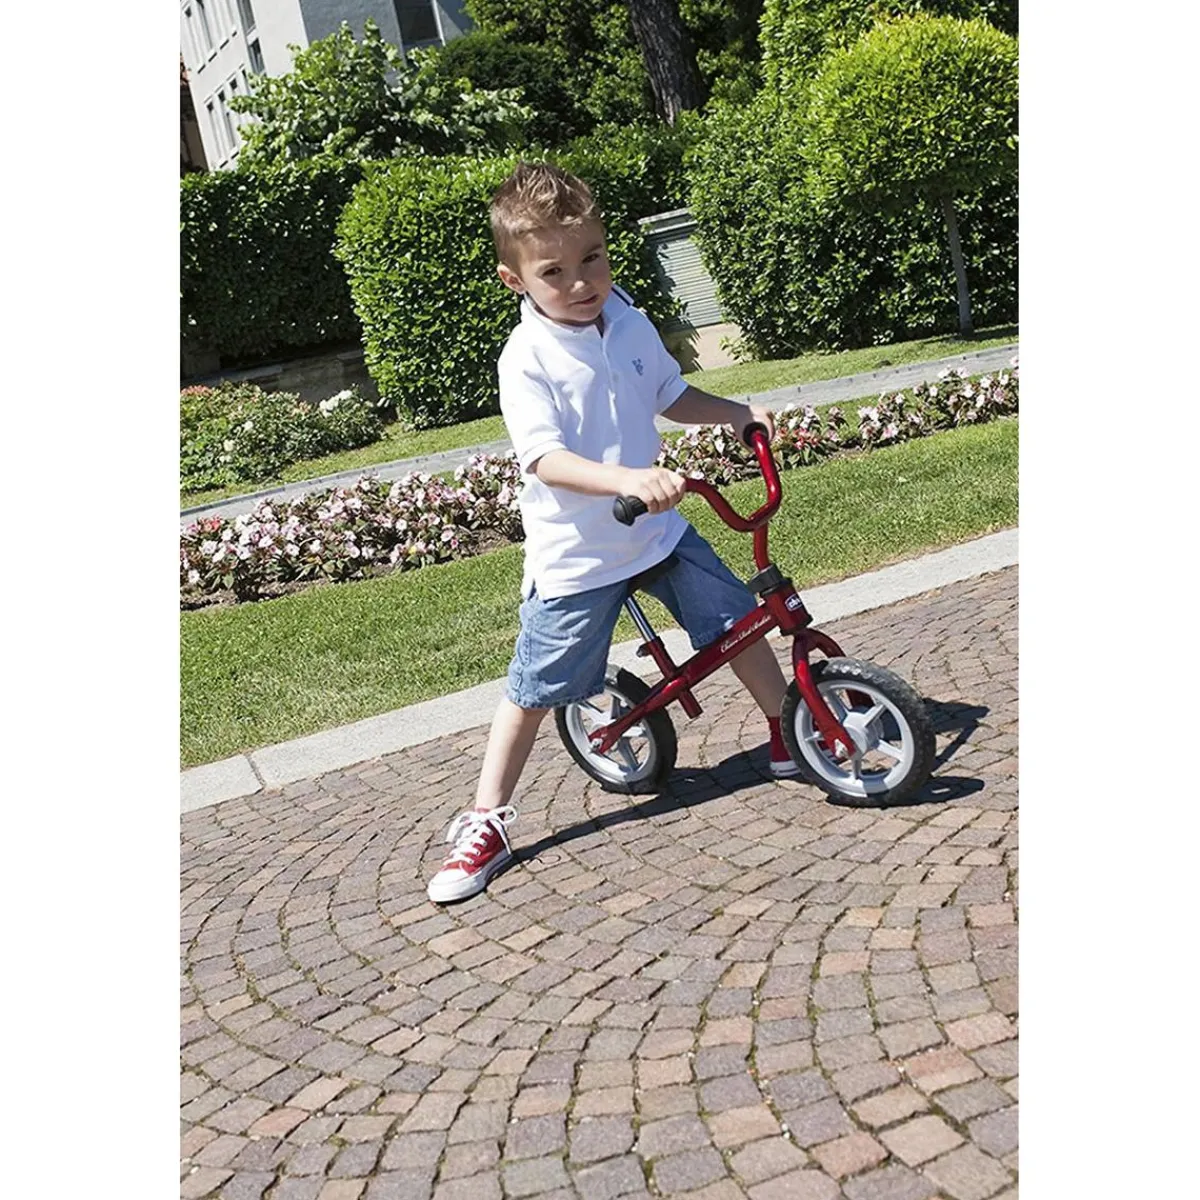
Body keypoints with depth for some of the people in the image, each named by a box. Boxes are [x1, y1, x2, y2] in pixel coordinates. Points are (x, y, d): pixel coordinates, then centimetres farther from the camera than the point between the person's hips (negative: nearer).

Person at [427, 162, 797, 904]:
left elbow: (671, 396, 18)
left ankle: (791, 739, 31)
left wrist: (739, 414, 6)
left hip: (658, 532, 5)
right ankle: (487, 823, 17)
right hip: (576, 558, -5)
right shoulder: (527, 360, -19)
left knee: (740, 621, 7)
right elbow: (546, 459, -30)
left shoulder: (630, 325, 0)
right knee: (535, 691, 2)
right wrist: (628, 479, -44)